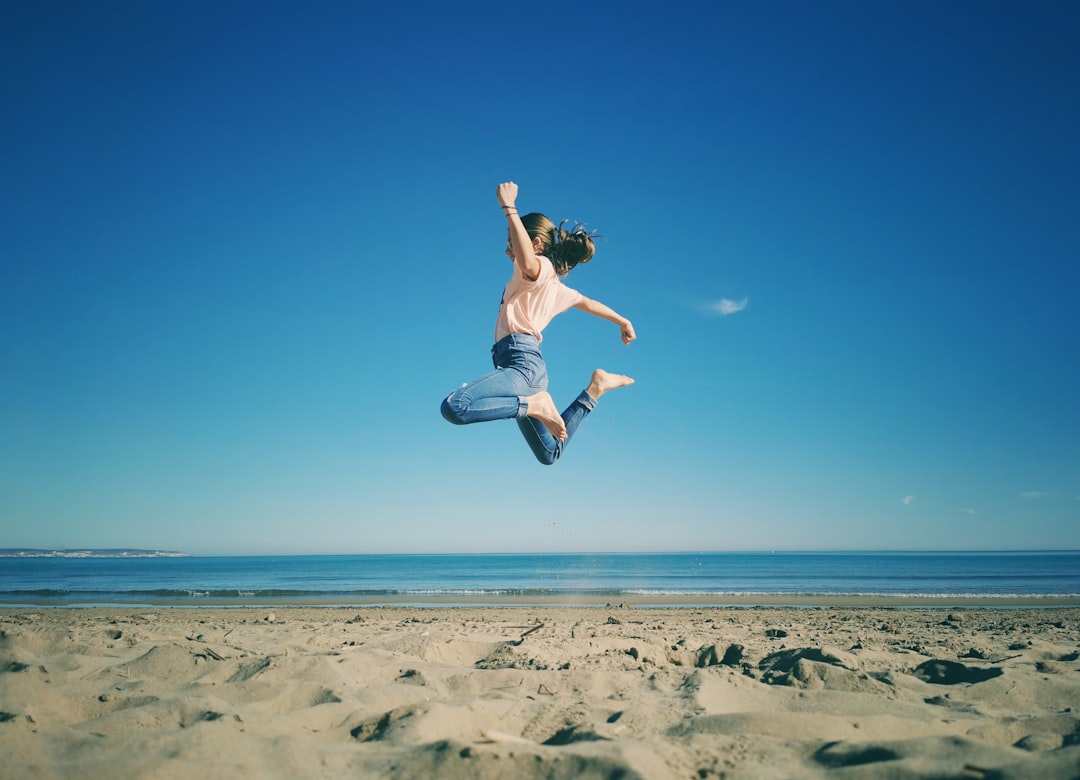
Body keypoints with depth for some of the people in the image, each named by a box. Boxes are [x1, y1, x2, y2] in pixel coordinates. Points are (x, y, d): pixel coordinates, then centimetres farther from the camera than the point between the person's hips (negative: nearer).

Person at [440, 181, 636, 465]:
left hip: (521, 361, -10)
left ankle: (536, 404, -23)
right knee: (550, 454, 22)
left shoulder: (540, 268, -2)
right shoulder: (551, 282, 24)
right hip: (530, 366, 10)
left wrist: (509, 208, -23)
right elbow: (588, 303, 39)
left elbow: (527, 262, -29)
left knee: (453, 407, -32)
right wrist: (623, 321, 54)